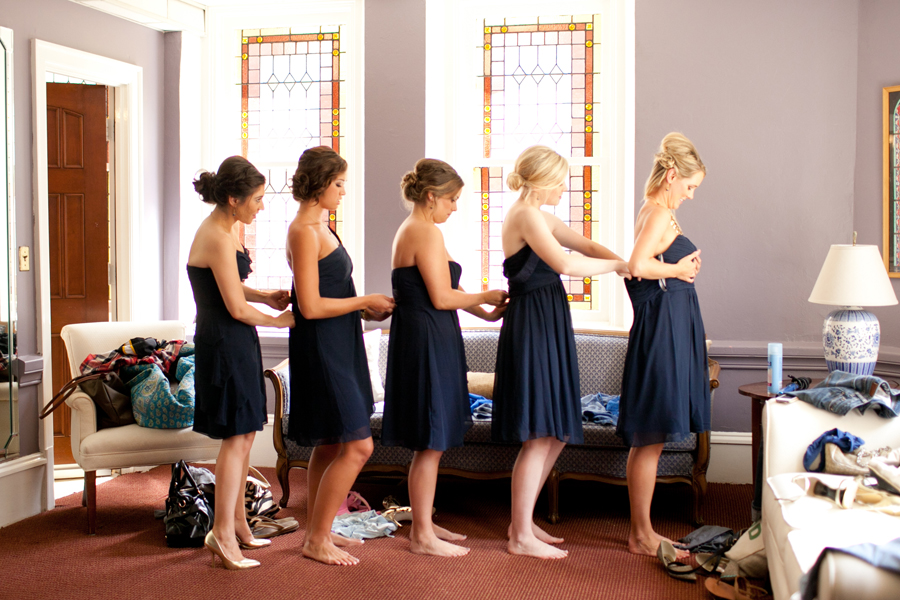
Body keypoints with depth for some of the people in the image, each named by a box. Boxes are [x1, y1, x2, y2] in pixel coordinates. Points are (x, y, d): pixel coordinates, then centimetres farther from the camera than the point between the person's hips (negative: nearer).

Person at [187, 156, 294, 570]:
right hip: (223, 344, -10)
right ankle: (223, 532, -1)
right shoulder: (218, 238, -19)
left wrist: (266, 297, 7)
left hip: (236, 344, 10)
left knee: (243, 435, 14)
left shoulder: (226, 229, 12)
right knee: (237, 436, -6)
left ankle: (236, 523, 24)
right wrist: (280, 320, -5)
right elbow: (237, 309, -19)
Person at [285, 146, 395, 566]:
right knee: (357, 445, -9)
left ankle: (317, 530, 26)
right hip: (321, 349, -10)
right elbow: (310, 306, -20)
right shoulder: (304, 231, -16)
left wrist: (363, 309, 8)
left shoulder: (319, 227, 15)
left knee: (330, 445, 15)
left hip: (336, 347, 10)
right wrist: (365, 301, -12)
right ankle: (317, 539, 2)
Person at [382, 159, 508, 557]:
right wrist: (487, 297, -4)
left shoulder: (409, 230, 17)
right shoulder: (427, 233, -15)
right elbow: (442, 297, -19)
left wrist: (485, 313, 17)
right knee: (431, 443, -3)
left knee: (429, 443, 17)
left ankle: (424, 523, 26)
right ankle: (422, 536, 5)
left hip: (419, 341, 11)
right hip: (428, 343, -11)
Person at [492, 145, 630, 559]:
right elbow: (565, 264, -25)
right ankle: (521, 537, 3)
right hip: (532, 328, -10)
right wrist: (614, 265, -11)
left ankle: (522, 521, 23)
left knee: (557, 433, 13)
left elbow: (585, 245, 17)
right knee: (540, 437, -6)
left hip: (547, 328, 10)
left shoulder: (538, 216, 18)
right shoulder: (526, 215, -13)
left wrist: (626, 264, 1)